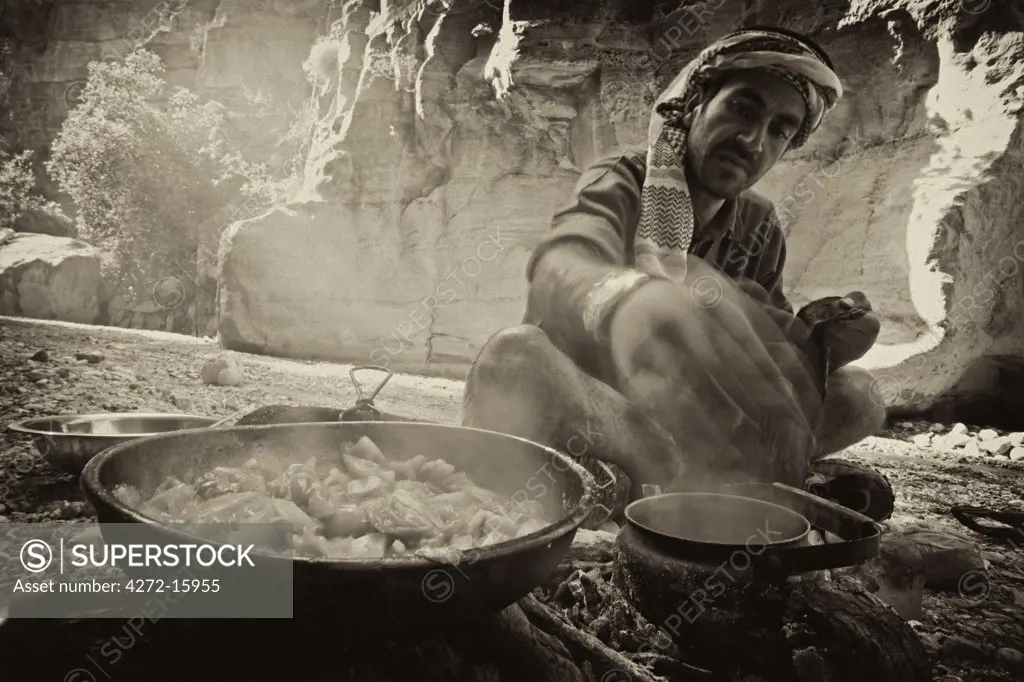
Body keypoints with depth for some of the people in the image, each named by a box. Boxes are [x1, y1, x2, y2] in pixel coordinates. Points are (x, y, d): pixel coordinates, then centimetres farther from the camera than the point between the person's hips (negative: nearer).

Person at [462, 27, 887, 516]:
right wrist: (630, 301, -61)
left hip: (679, 421, 5)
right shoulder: (622, 183, -15)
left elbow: (774, 350, 2)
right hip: (582, 414, -5)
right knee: (517, 358, -36)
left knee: (854, 396, -9)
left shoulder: (760, 228, 2)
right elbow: (559, 267, -38)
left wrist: (822, 343, -21)